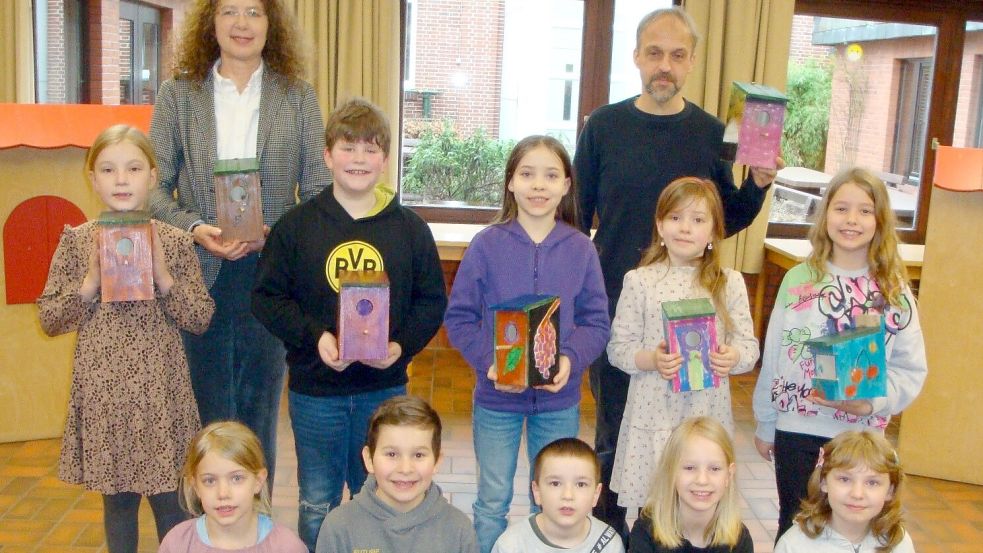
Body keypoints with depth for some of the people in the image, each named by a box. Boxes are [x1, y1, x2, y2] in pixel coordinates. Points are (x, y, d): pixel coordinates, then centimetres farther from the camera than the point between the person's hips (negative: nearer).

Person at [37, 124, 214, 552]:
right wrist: (90, 283, -14)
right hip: (103, 392, 1)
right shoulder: (76, 241, -1)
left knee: (170, 501, 7)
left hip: (160, 391, 0)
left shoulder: (174, 241, -2)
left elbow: (201, 319, -1)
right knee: (117, 500, 13)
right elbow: (48, 319, 1)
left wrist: (163, 276, -15)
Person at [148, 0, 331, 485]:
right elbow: (155, 186, 2)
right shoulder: (178, 95, 5)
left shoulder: (298, 98, 5)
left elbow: (319, 190, 2)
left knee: (261, 406, 10)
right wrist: (194, 228, -15)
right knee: (209, 411, 7)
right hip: (200, 274, 0)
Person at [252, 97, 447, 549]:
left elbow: (432, 302, 3)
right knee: (317, 510, 13)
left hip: (385, 390, 1)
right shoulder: (297, 225, -2)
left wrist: (402, 346, -14)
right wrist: (314, 336, -17)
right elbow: (267, 297, -2)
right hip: (315, 391, 0)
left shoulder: (410, 228, 1)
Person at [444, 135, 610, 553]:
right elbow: (459, 317, -6)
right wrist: (488, 361, -20)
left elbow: (596, 322, -2)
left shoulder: (581, 249, -4)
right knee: (492, 502, 13)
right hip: (496, 397, -1)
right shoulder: (487, 244, -8)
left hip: (559, 399, 1)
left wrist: (571, 358, -20)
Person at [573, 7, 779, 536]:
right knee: (614, 432, 9)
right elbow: (577, 216, 2)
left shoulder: (711, 133, -1)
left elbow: (726, 222, 6)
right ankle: (608, 530, 27)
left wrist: (757, 185, -12)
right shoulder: (604, 125, -3)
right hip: (611, 308, -1)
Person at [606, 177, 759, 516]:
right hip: (653, 415, -1)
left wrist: (734, 357, -17)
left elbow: (749, 345, 5)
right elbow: (618, 346, 1)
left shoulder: (730, 283, 5)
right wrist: (650, 360, -17)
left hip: (708, 415, 1)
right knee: (650, 507, 5)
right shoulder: (640, 281, 1)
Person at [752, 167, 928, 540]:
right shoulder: (799, 279, -1)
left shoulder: (894, 290, -2)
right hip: (796, 429, 1)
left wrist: (872, 401, -21)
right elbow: (773, 358, 4)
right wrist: (764, 425, 7)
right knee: (795, 528, 12)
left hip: (860, 436, 0)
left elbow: (911, 369, -4)